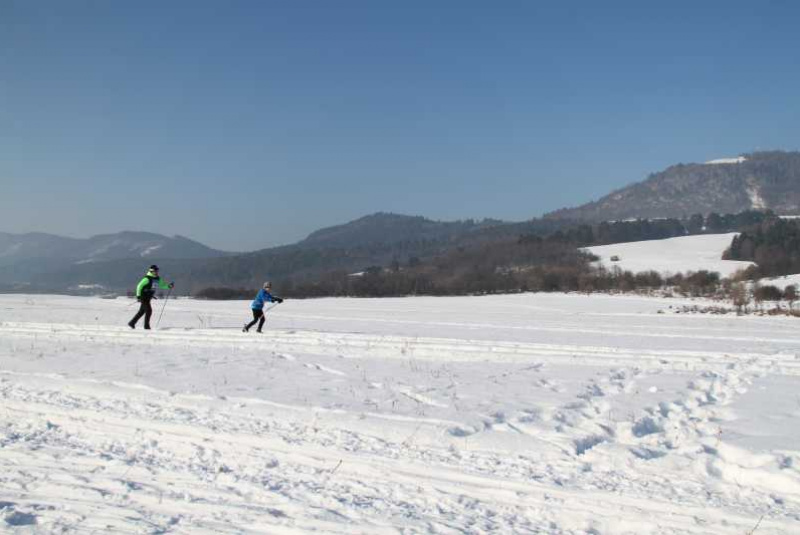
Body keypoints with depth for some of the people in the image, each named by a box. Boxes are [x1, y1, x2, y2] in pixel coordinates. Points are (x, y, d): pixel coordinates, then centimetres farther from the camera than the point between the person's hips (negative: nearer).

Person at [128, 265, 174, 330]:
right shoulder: (147, 279, -18)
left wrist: (169, 286, -2)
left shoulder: (157, 279, 5)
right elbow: (139, 286, -17)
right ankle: (146, 326, -1)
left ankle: (132, 323, 23)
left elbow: (162, 285, 16)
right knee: (149, 310, -10)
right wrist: (138, 296, -19)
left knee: (142, 311, 13)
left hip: (149, 297, 8)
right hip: (144, 297, -8)